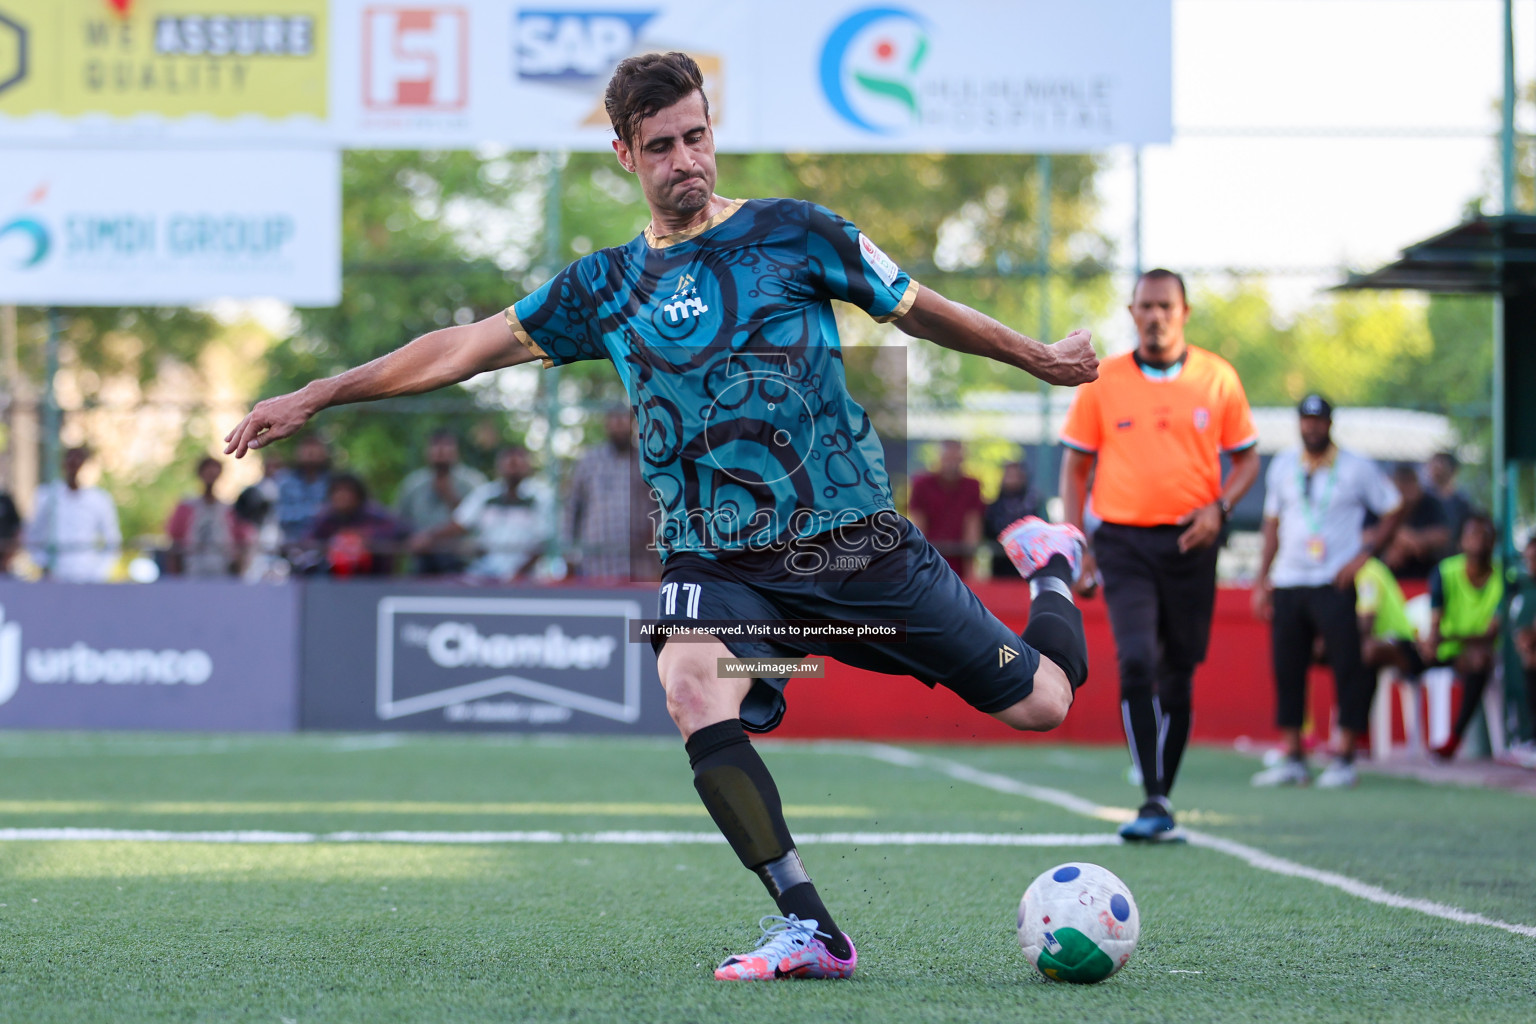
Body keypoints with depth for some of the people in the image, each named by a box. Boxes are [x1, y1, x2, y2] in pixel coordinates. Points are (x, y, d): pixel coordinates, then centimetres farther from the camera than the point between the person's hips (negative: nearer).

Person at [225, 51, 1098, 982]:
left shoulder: (792, 232, 2)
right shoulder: (604, 288, 8)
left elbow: (917, 309, 14)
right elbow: (465, 347, 12)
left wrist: (1039, 358, 20)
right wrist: (314, 398, 10)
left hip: (855, 538, -1)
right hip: (716, 559, 1)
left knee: (1038, 702, -1)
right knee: (694, 690, -33)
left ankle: (1050, 570, 37)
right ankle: (810, 928, -28)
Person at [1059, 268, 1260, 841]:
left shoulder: (1217, 379, 3)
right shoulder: (1102, 382, 2)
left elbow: (1247, 458, 10)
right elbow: (1075, 464, 9)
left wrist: (1219, 507, -8)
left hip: (1189, 541, 1)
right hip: (1123, 541, -1)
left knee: (1178, 677, 6)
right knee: (1137, 663, -18)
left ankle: (1163, 803, 19)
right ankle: (1152, 803, -18)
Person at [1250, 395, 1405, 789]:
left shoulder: (1357, 468, 1)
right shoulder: (1282, 466, 12)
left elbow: (1393, 510, 4)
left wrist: (1364, 555, -7)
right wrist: (1263, 579, 13)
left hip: (1335, 584, -4)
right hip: (1288, 583, 4)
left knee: (1348, 668, -7)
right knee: (1287, 670, 2)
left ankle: (1344, 758, -2)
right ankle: (1293, 759, 8)